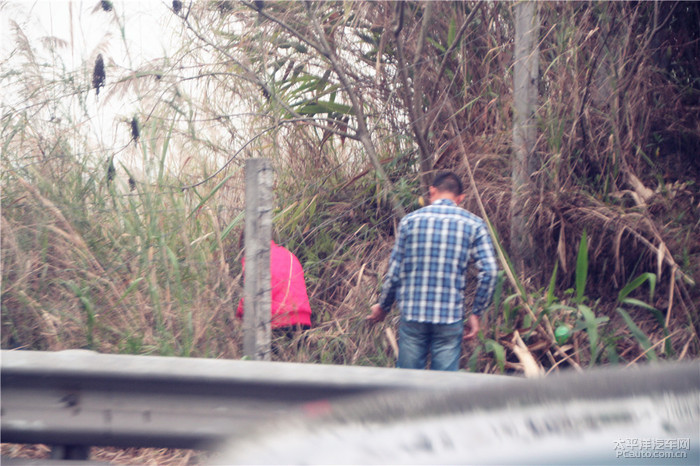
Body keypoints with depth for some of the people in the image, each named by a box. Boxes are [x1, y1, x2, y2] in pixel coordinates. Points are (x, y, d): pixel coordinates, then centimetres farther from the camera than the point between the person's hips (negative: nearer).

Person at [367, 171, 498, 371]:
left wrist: (383, 307, 16)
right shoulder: (473, 224, 2)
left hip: (412, 315, 1)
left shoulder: (410, 220, 3)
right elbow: (488, 271, -7)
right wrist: (476, 313, 3)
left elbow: (395, 271, 2)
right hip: (450, 317, -1)